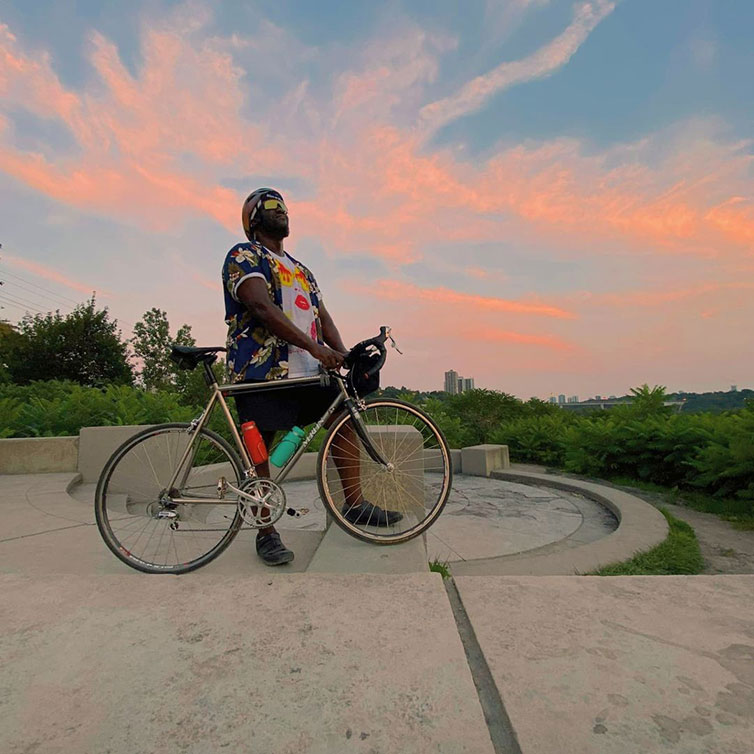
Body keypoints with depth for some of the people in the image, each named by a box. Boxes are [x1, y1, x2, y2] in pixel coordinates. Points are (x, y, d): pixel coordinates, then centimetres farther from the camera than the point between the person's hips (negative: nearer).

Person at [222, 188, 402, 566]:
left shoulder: (300, 269, 25)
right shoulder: (244, 255, 1)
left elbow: (322, 316, 16)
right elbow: (262, 308, -16)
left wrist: (343, 356, -3)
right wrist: (315, 348, -23)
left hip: (306, 372, 7)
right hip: (262, 371, -7)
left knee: (345, 415, 0)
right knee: (258, 448, -3)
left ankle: (355, 503, 11)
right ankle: (265, 533, 12)